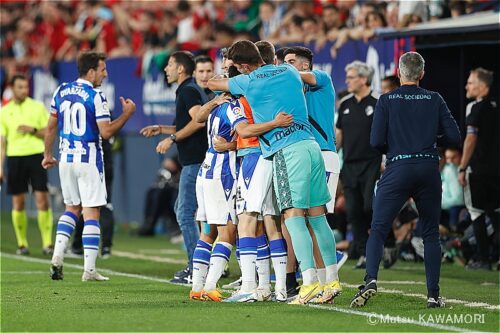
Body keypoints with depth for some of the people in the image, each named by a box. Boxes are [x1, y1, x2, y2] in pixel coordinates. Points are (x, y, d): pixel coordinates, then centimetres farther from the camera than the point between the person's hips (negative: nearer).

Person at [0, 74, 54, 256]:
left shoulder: (38, 107, 4)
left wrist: (33, 130, -14)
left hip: (36, 154, -1)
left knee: (42, 200, -9)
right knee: (18, 203, 2)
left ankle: (47, 243, -7)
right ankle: (22, 244, 11)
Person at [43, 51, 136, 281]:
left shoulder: (61, 91, 5)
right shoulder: (96, 97, -13)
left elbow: (51, 127, 11)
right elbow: (106, 132, -14)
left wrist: (47, 154, 21)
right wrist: (127, 114, -3)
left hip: (66, 159, 6)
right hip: (89, 160, -6)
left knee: (71, 209, 19)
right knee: (91, 213, 0)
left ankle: (57, 256, 3)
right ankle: (89, 269, -2)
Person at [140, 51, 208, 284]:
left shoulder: (189, 91, -11)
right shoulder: (187, 90, 21)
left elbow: (198, 121, -24)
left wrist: (172, 138, -19)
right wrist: (161, 129, 26)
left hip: (194, 161, -11)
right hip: (193, 160, 11)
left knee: (185, 214, -9)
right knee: (182, 210, 16)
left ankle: (196, 269, -8)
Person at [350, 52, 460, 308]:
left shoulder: (386, 101, 2)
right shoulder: (435, 100, 7)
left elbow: (376, 141, -5)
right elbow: (454, 137, 2)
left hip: (398, 169, -2)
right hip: (429, 169, 2)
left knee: (378, 230, 0)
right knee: (431, 233, 11)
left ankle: (370, 280, -22)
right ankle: (433, 294, 5)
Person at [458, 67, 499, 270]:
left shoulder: (475, 108, -11)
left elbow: (471, 139, -16)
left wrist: (462, 168, -13)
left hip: (478, 169, -7)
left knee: (477, 213, 0)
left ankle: (483, 259, -3)